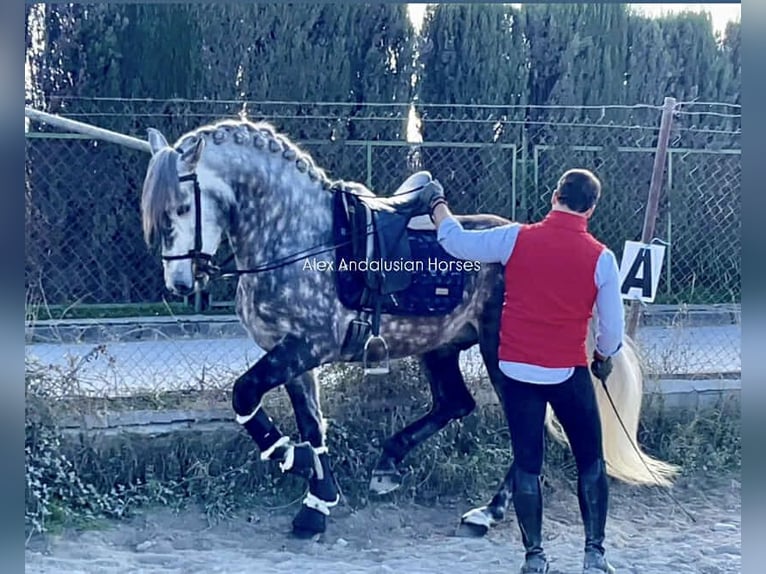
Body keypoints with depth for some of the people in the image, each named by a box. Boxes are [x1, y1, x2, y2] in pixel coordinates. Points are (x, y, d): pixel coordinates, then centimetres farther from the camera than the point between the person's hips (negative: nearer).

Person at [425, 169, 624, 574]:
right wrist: (604, 358, 20)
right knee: (591, 463, 13)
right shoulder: (601, 258, -7)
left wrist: (438, 205, 22)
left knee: (527, 465, 9)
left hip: (518, 370, 1)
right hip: (569, 373, -1)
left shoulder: (516, 238, -7)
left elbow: (456, 242, 3)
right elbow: (612, 325, -1)